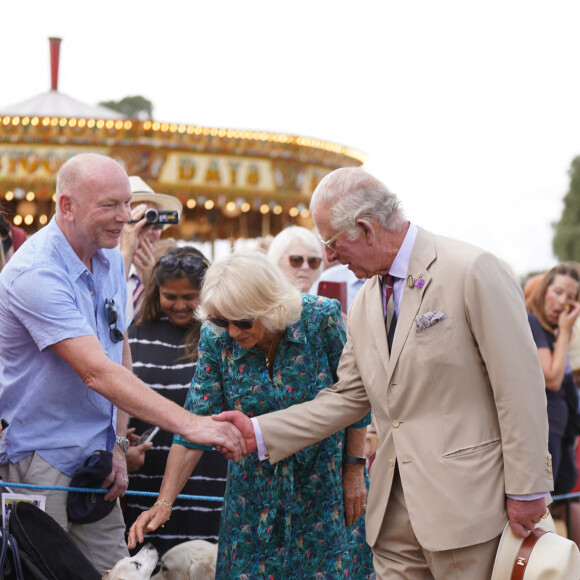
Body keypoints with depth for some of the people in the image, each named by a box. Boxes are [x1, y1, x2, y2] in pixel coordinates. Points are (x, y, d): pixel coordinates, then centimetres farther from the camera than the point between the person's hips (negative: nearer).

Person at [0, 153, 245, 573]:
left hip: (94, 457, 8)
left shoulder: (111, 260, 7)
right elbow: (97, 373, -29)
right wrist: (189, 424, -33)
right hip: (37, 459, -7)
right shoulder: (37, 274, -21)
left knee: (114, 569, 5)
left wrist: (117, 443, 5)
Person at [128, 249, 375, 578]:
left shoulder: (321, 317, -20)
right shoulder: (216, 339, -14)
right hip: (255, 487, 2)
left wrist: (355, 470, -5)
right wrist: (164, 502, -19)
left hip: (326, 482, -2)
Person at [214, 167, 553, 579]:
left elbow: (520, 386, -11)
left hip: (466, 497, -6)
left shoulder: (471, 271, -11)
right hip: (395, 506, 7)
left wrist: (526, 491, -11)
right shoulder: (365, 303, 13)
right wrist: (260, 432, 8)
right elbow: (349, 396, 16)